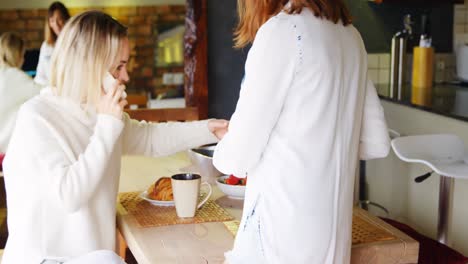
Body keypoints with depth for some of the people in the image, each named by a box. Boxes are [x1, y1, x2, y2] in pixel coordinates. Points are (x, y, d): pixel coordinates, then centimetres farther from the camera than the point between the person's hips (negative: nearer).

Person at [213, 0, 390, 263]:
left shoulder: (281, 30, -13)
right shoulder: (350, 35, 8)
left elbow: (238, 157, -11)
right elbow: (377, 142, 12)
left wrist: (221, 151, 10)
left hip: (285, 225, -7)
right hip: (334, 224, 7)